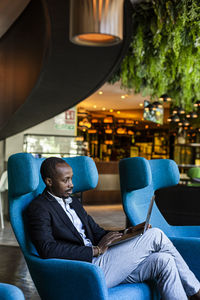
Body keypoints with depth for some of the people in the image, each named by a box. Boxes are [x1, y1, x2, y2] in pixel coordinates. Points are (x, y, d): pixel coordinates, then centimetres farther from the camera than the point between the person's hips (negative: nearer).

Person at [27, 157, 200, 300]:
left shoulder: (74, 202, 21)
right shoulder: (38, 208, -6)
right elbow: (47, 249, -20)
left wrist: (126, 235, 2)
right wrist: (95, 250, -19)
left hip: (96, 261, 8)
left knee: (163, 260, -12)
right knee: (155, 235, -10)